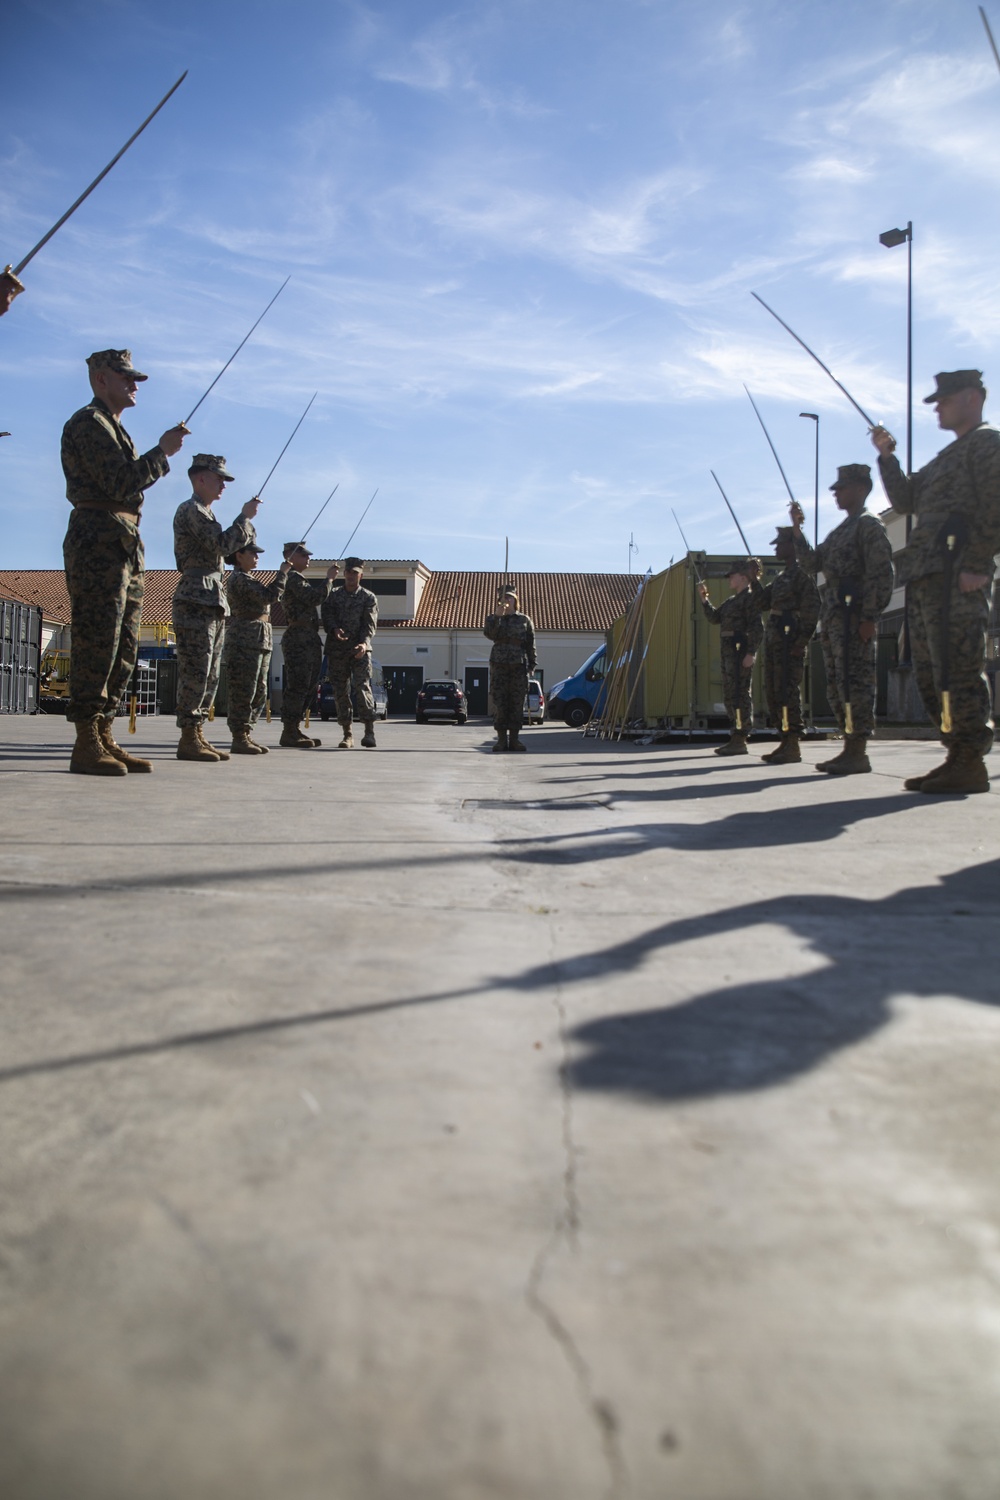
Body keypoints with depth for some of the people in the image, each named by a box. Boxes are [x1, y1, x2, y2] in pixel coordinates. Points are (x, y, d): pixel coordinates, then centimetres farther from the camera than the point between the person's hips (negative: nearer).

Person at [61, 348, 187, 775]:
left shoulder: (114, 428, 27)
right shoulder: (87, 423, -4)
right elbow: (120, 484, -15)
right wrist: (163, 452, -8)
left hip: (125, 545, 10)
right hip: (98, 541, -10)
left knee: (123, 649, 7)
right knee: (97, 644, -12)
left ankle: (104, 737, 10)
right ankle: (86, 745, -11)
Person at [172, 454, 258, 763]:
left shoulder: (205, 513, 25)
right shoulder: (190, 510, -6)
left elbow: (232, 545, 23)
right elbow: (224, 543, -17)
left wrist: (246, 523, 10)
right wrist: (245, 516, -6)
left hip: (213, 602, 10)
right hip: (196, 600, -10)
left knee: (210, 675, 9)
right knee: (195, 673, -12)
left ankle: (197, 735, 11)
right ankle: (188, 740, -11)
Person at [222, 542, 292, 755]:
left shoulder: (247, 579, 23)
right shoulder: (238, 578, -10)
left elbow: (271, 596, 23)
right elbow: (269, 596, -18)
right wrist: (282, 573, -9)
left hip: (259, 642, 10)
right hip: (245, 641, -10)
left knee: (259, 693, 10)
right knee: (244, 692, -8)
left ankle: (245, 735, 15)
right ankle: (239, 739, -4)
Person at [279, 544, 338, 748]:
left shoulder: (299, 579, 25)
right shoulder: (293, 578, -8)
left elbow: (314, 599, 22)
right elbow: (315, 598, -18)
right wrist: (329, 579, -8)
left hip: (309, 640, 10)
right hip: (298, 638, -10)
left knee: (309, 687, 11)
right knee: (297, 686, -12)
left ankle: (295, 730, 14)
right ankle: (289, 734, -11)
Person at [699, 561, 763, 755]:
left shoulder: (750, 597, -8)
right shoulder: (732, 600, 19)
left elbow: (757, 628, -15)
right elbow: (715, 617, 20)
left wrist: (751, 653, -21)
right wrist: (704, 599, 10)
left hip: (741, 649, -9)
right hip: (729, 649, 9)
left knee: (740, 693, -9)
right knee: (729, 694, 10)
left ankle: (741, 741, -8)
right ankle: (735, 738, 16)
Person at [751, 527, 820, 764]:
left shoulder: (802, 573, -5)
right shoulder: (782, 575, 22)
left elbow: (812, 608, -13)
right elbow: (763, 602, 22)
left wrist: (803, 640, -20)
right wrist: (754, 580, 10)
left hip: (790, 637, -10)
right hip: (774, 637, 10)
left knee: (788, 690, -12)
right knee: (772, 691, 9)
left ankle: (793, 746, -11)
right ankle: (785, 741, 15)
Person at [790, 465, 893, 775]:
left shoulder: (869, 525, -3)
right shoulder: (840, 531, 23)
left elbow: (880, 575, -12)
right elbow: (813, 563, 21)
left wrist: (869, 617, -19)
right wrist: (797, 529, 14)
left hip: (854, 615, -9)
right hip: (832, 615, 9)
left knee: (855, 682, -10)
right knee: (837, 685, 8)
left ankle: (859, 752, -9)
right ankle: (850, 748, 12)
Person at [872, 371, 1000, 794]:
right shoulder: (947, 457, 27)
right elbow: (905, 500, 26)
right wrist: (887, 456, 17)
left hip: (957, 578, -9)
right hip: (925, 579, 9)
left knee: (958, 671, -11)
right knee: (931, 674, 8)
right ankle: (959, 757, 13)